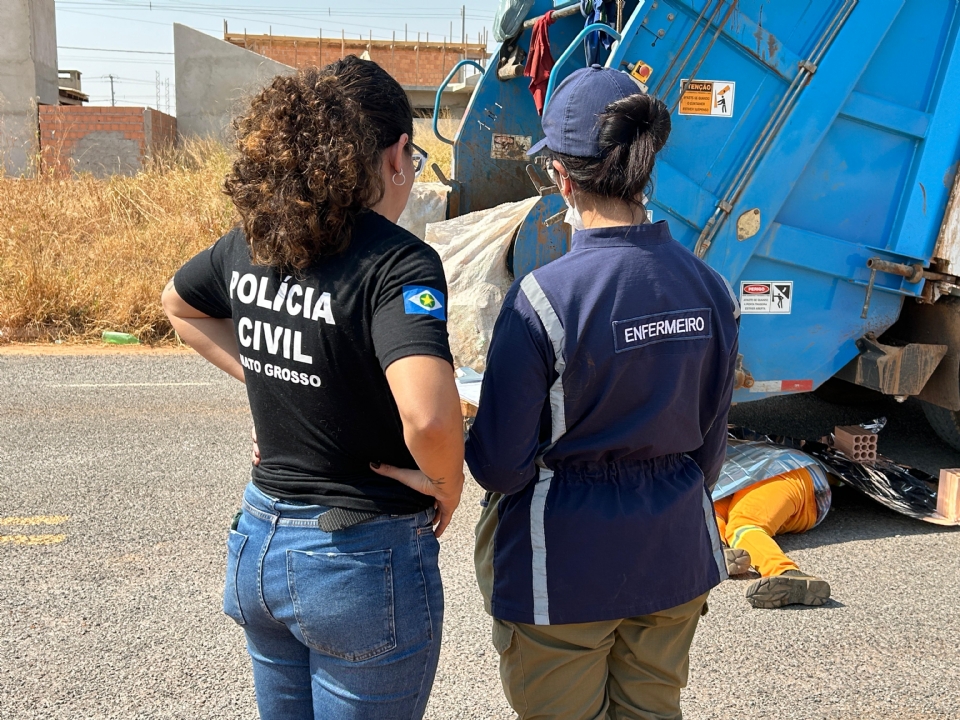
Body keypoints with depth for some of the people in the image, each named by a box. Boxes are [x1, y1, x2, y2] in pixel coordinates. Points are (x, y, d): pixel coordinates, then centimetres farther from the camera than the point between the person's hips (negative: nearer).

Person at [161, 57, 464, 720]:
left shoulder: (250, 242, -1)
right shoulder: (397, 261, -22)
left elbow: (179, 302, 20)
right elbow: (428, 416, -37)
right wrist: (447, 482, -16)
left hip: (260, 541, 7)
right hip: (361, 563, -6)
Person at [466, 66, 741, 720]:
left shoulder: (544, 297, -23)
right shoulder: (709, 287, -5)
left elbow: (500, 464, -17)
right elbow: (710, 442, 6)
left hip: (565, 570, -5)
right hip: (676, 559, 5)